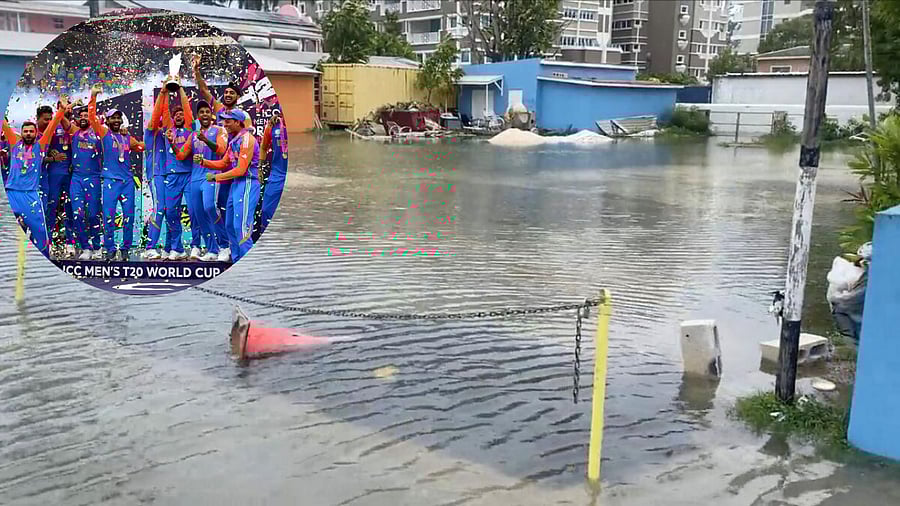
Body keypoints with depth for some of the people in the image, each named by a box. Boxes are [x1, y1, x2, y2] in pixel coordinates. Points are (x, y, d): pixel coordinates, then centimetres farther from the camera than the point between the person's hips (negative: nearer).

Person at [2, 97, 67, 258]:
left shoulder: (40, 145, 7)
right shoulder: (15, 144, 13)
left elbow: (52, 126, -1)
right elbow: (5, 125, 10)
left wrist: (62, 109, -10)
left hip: (31, 193, -2)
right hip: (11, 192, 2)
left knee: (39, 227, -5)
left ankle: (44, 260, 4)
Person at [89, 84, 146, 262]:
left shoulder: (127, 137, 17)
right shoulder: (104, 132, 5)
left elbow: (142, 147, 30)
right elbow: (92, 117, -8)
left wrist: (130, 139, 11)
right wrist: (93, 97, -15)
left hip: (128, 180, 4)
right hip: (110, 179, -4)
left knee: (129, 215, 3)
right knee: (109, 216, -7)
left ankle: (125, 249, 12)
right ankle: (110, 250, -1)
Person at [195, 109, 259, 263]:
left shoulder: (247, 139, -14)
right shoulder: (234, 140, 16)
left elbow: (240, 170, -18)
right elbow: (224, 163, 21)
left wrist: (215, 177, -11)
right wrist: (203, 161, 7)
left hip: (247, 184, -10)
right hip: (235, 185, 10)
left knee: (241, 226, -14)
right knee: (230, 225, 14)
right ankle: (236, 260, 23)